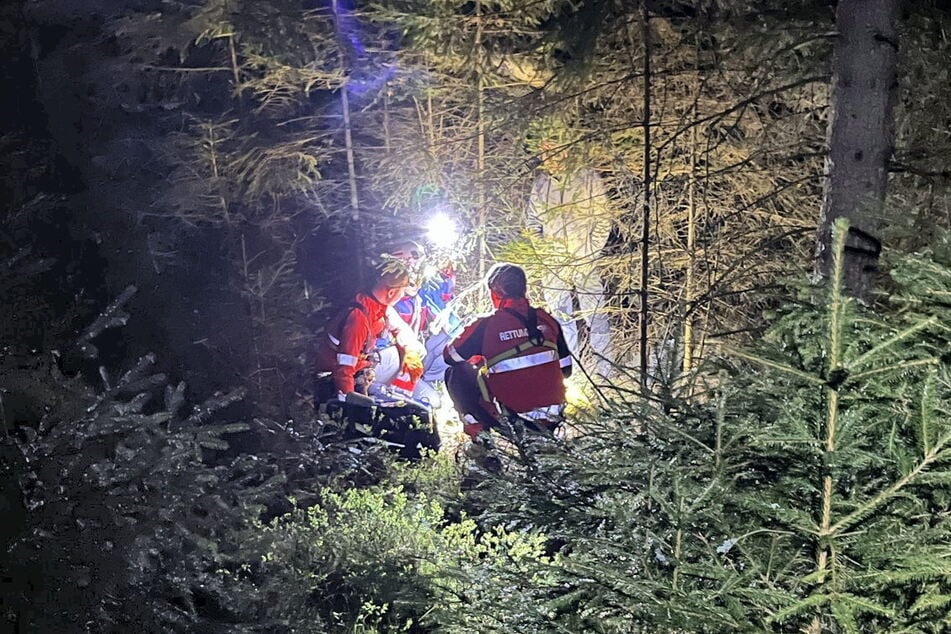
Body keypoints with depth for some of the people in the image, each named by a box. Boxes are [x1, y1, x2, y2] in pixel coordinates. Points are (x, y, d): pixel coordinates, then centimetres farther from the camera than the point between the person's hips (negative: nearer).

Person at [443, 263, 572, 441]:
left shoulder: (486, 325, -11)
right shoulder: (547, 319, 1)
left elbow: (450, 356, 3)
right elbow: (565, 369, 9)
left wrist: (475, 360, 23)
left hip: (511, 412, -5)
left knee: (456, 373, 11)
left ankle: (479, 430, 4)